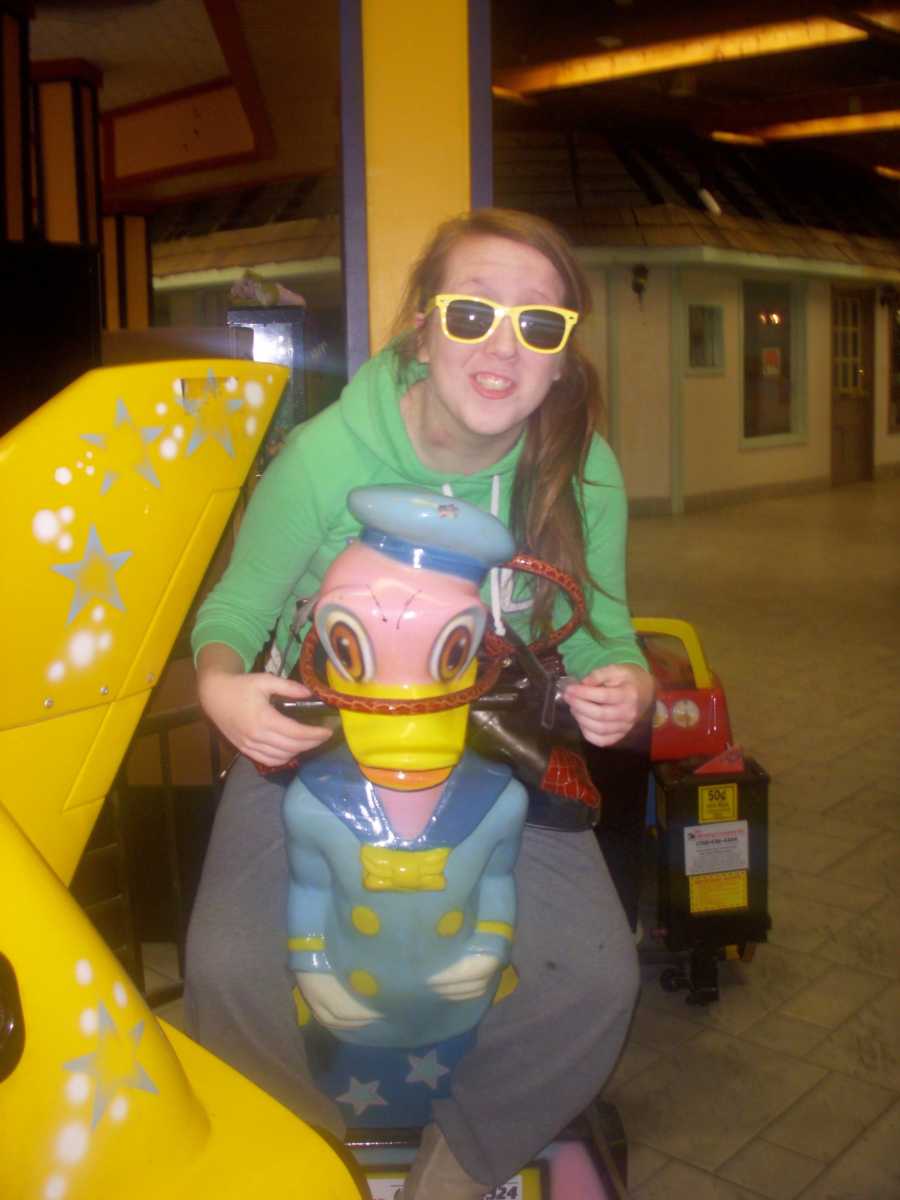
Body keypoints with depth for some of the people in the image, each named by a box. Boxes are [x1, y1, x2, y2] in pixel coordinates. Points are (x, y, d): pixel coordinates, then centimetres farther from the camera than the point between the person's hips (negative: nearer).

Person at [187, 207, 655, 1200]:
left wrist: (623, 682, -24)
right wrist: (219, 682, -31)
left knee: (595, 978, -13)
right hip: (316, 742, -1)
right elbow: (236, 605, -8)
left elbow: (600, 626, 0)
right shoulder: (328, 453, -20)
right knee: (231, 969, -20)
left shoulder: (582, 470, -12)